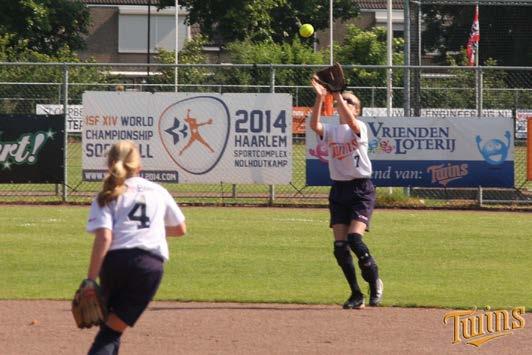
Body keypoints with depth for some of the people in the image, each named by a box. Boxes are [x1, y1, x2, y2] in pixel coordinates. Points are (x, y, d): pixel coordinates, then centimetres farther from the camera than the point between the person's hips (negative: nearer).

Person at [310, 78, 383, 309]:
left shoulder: (360, 128, -2)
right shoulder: (330, 131, 8)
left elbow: (350, 121, -26)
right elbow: (314, 125, -13)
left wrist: (337, 94, -30)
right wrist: (320, 98, -24)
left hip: (361, 189, -5)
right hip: (338, 189, 5)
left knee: (354, 238, -20)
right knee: (340, 245, -1)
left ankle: (374, 281, 3)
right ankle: (356, 294, 10)